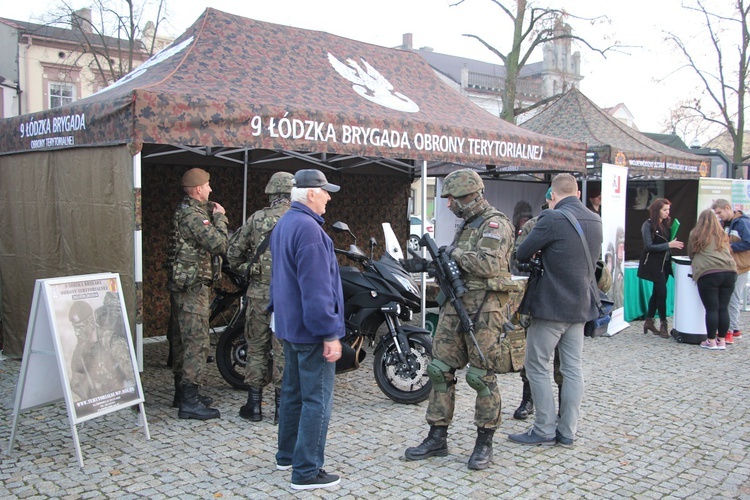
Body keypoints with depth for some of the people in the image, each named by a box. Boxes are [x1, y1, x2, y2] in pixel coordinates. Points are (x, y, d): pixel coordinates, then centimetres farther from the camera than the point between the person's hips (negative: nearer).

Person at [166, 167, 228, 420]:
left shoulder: (185, 211, 15)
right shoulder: (193, 215, -17)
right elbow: (219, 243, -24)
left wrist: (212, 214, 7)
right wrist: (219, 217, -9)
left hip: (182, 285, 11)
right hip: (193, 285, -11)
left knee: (183, 339, 16)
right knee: (197, 342, -10)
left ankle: (182, 392, 27)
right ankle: (189, 401, -9)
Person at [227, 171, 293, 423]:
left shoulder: (257, 218, 1)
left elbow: (233, 251, 5)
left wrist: (244, 269, 20)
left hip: (259, 292, 1)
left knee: (257, 347, 12)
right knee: (284, 350, 6)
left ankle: (254, 405, 18)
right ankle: (282, 407, 12)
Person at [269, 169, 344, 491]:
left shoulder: (282, 225, 13)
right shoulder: (308, 228, -20)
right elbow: (316, 288, -24)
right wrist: (330, 334, -22)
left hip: (290, 325, 10)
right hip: (311, 329, -10)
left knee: (293, 392, 19)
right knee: (317, 400, -3)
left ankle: (287, 455, 32)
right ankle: (306, 472, 2)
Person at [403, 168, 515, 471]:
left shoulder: (495, 224, -9)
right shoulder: (467, 225, 20)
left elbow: (488, 264, -24)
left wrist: (454, 252, -12)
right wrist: (427, 265, 16)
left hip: (483, 309, -9)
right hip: (455, 306, 9)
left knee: (482, 376, -2)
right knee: (440, 370, 7)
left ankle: (484, 443, 12)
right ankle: (437, 438, 16)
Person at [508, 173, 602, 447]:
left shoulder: (552, 219, -17)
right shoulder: (595, 221, 7)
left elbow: (522, 254, -12)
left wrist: (537, 254, 10)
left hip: (551, 306, -7)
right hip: (581, 304, 7)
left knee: (537, 366, 4)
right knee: (573, 368, 11)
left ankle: (545, 430, 8)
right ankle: (567, 432, 17)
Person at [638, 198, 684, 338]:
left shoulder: (666, 223, 9)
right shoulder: (648, 225, -11)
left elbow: (668, 241, 16)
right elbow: (649, 246, -17)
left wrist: (674, 244, -6)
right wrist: (668, 245, -21)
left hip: (665, 262, 7)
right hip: (654, 264, -7)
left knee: (657, 292, 12)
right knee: (661, 292, -6)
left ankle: (649, 321, 23)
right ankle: (663, 324, 4)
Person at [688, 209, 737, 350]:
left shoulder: (696, 234, 8)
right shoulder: (723, 235, 19)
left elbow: (691, 254, 16)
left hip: (708, 273, -4)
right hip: (729, 272, 4)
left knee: (711, 309, -1)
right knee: (724, 308, 7)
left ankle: (711, 341, 4)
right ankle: (721, 340, 13)